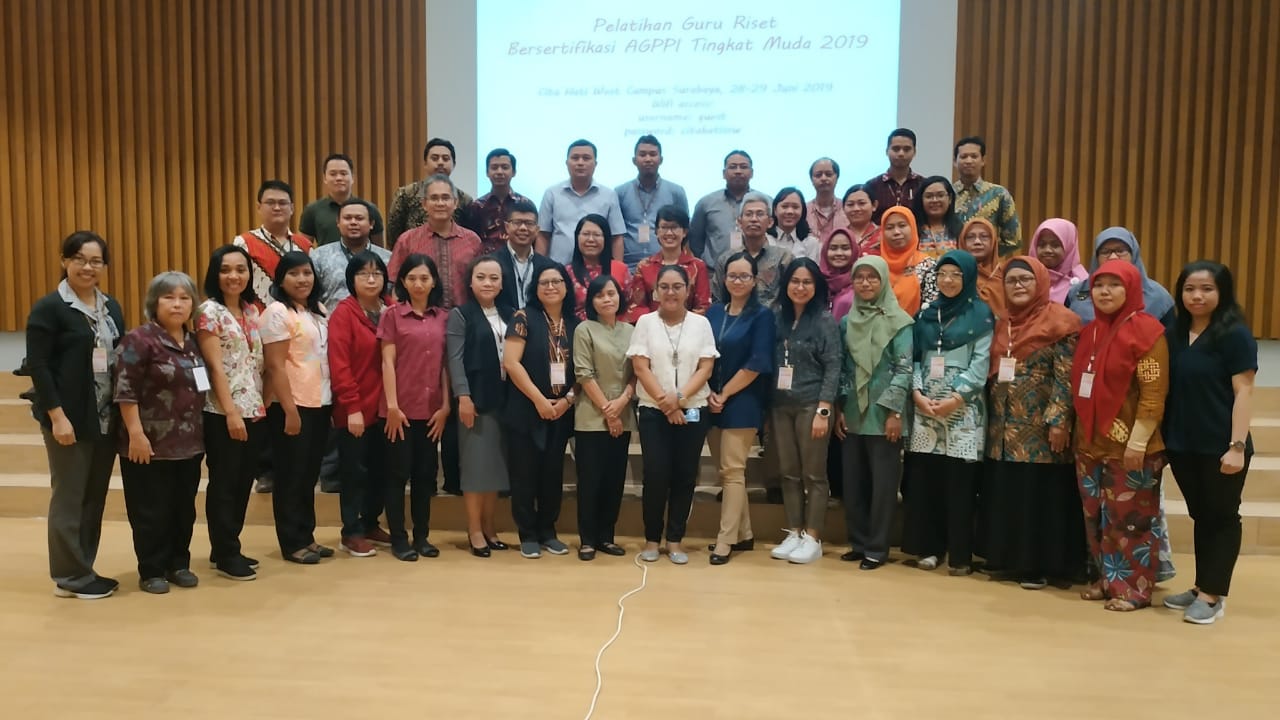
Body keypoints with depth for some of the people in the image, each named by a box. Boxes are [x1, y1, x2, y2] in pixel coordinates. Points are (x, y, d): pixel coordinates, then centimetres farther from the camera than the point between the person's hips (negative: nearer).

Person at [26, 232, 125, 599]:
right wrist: (57, 416, -18)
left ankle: (84, 570, 23)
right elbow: (37, 366, -12)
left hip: (107, 418, 6)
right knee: (69, 496, 2)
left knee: (95, 497, 12)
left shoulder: (112, 307, 12)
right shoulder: (48, 308, -7)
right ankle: (70, 577, 13)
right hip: (69, 418, -6)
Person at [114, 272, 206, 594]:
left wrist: (199, 431, 14)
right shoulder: (139, 340, -11)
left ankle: (179, 564, 26)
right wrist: (136, 433, -20)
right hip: (152, 443, -6)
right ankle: (151, 571, 16)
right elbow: (125, 391, -15)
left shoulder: (193, 342, 10)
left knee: (185, 508, 13)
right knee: (152, 512, 3)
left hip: (189, 443, 6)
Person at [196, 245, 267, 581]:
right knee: (224, 484, 2)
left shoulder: (252, 310, 12)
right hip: (223, 413, -7)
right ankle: (225, 555, 12)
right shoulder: (209, 311, -8)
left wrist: (263, 404, 8)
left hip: (255, 410, 7)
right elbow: (215, 366, -13)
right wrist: (231, 412, -17)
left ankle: (228, 549, 24)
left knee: (243, 483, 12)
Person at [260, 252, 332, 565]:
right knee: (291, 476, 3)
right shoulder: (277, 313, -10)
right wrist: (290, 410, -18)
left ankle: (306, 536, 24)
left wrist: (334, 400, 10)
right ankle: (293, 543, 13)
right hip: (292, 406, -7)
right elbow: (276, 366, -15)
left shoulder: (319, 311, 12)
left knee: (310, 474, 14)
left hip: (320, 403, 7)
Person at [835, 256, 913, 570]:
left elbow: (904, 368, -9)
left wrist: (894, 412, -15)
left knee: (883, 482, 2)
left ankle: (877, 547, 11)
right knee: (852, 481, 9)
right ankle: (859, 542, 21)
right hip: (853, 414, 5)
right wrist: (839, 409, 5)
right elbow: (841, 367, 11)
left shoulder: (899, 321, -4)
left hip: (883, 414, -5)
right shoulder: (847, 322, 10)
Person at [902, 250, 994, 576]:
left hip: (963, 407, -4)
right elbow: (915, 357, 9)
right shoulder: (927, 314, 14)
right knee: (923, 477, 2)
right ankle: (928, 546, 13)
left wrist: (956, 397, -15)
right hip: (925, 404, 4)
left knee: (959, 481, -3)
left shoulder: (980, 313, 2)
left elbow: (981, 361, -6)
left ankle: (960, 554, 7)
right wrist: (916, 392, -7)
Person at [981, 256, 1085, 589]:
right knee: (1006, 496, 9)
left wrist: (1058, 421, -18)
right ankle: (1010, 559, 20)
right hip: (1004, 429, 6)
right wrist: (992, 418, 12)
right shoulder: (1001, 324, 13)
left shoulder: (1059, 322, -6)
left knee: (1042, 496, -1)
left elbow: (1066, 377, -12)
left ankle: (1041, 565, 9)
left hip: (1040, 429, -6)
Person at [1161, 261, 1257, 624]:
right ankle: (1201, 586, 25)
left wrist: (1237, 446, -17)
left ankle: (1213, 594, 12)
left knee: (1222, 517, 6)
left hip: (1220, 446, -6)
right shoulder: (1175, 334, 8)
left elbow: (1243, 392, -12)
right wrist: (1161, 438, 7)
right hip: (1182, 444, 6)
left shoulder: (1235, 335, -8)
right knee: (1200, 516, 15)